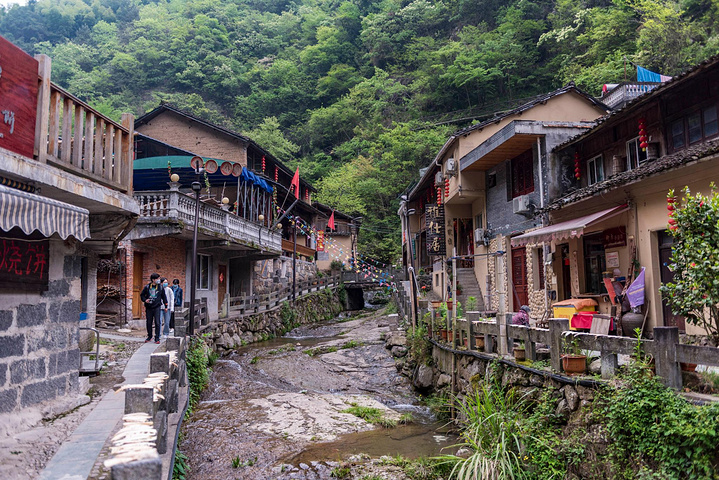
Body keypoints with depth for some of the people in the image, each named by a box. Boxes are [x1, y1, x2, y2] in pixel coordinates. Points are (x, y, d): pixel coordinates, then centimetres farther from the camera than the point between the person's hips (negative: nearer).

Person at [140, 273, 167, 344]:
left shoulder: (160, 287, 3)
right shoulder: (147, 287, 1)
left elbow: (164, 297, 11)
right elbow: (142, 295, 13)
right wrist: (145, 300, -6)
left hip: (157, 307, -1)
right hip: (149, 308, 1)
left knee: (157, 323, -6)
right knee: (149, 323, 10)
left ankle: (157, 338, 1)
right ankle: (149, 336, 26)